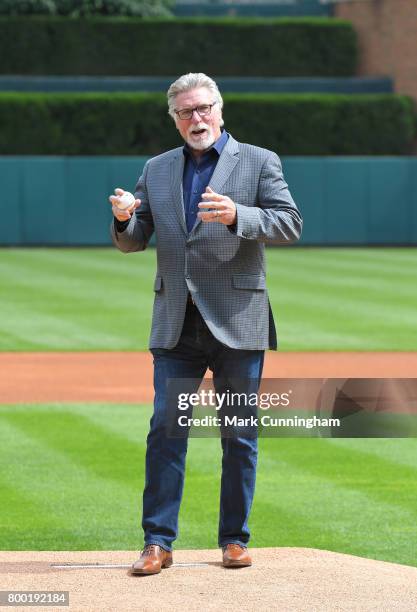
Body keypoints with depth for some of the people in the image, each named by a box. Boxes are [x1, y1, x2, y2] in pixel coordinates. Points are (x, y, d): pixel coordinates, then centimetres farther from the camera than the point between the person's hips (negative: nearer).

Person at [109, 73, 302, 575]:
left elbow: (290, 223, -7)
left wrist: (237, 215, -24)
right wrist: (124, 220, -11)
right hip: (176, 325, 2)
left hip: (237, 321, -2)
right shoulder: (156, 170, 14)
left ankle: (234, 538, 12)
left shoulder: (259, 162, 4)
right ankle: (158, 541, -1)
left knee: (239, 435, 3)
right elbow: (133, 241, 13)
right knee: (165, 430, -3)